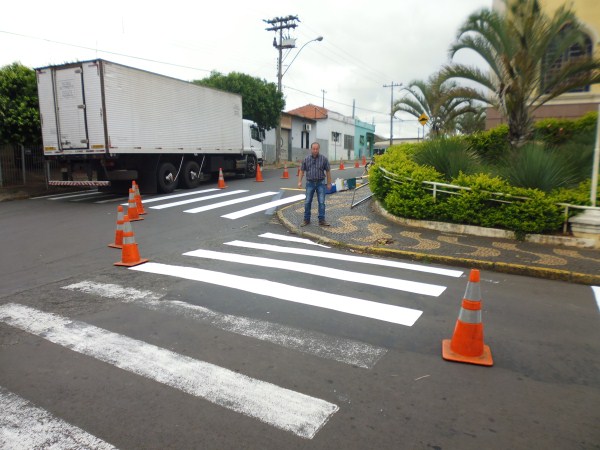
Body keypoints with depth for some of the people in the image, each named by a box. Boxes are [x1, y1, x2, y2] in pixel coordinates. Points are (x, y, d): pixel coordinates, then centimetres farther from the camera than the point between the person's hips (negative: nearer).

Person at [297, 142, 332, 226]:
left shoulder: (324, 159, -3)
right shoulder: (306, 159, 1)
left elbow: (328, 171, 1)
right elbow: (302, 171, 6)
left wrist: (329, 183, 1)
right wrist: (299, 181, -3)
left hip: (320, 183, -1)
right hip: (310, 183, 1)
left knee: (321, 202, -3)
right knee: (307, 202, 4)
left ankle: (321, 220, 3)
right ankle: (306, 220, 15)